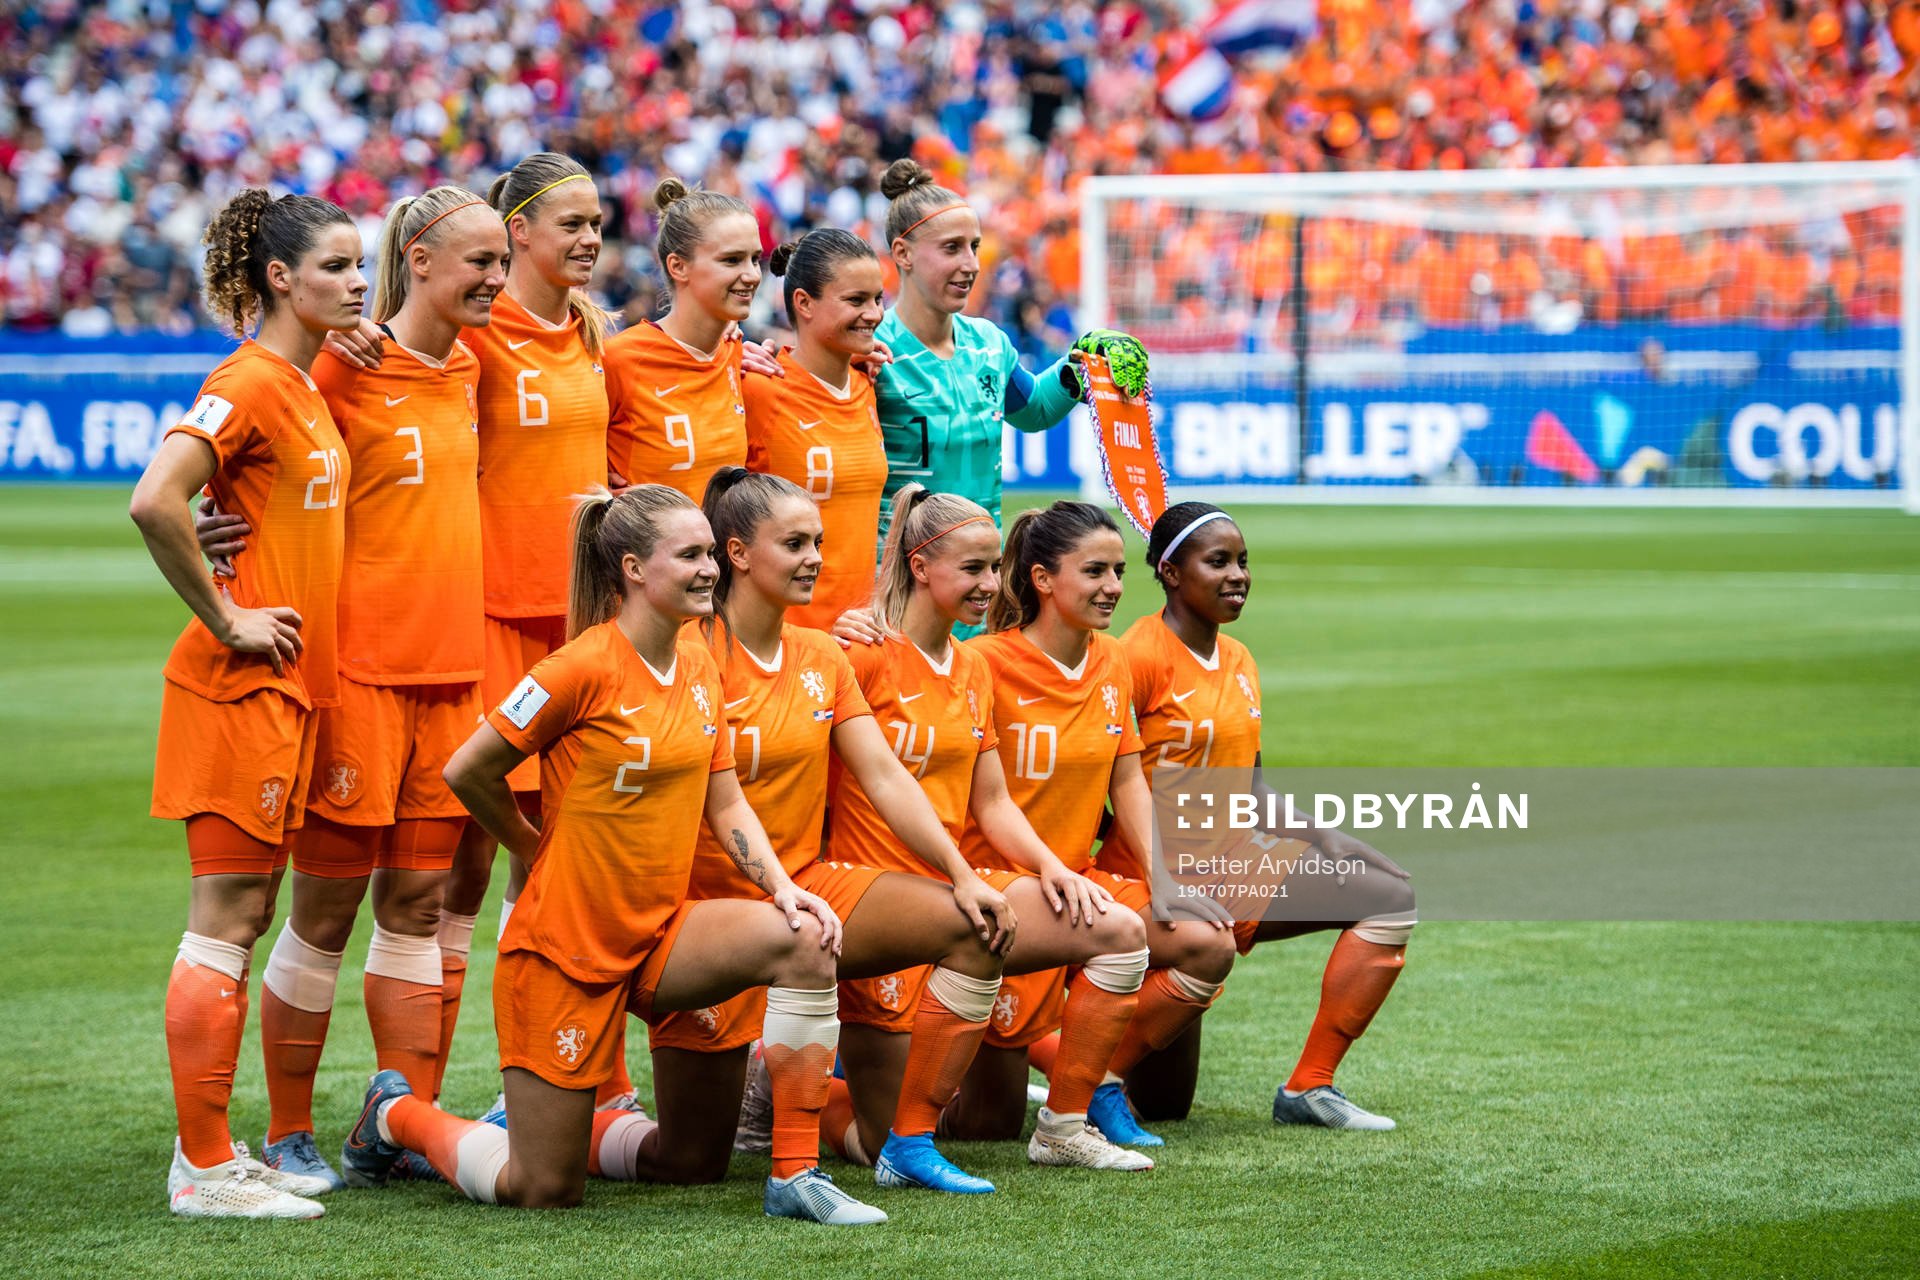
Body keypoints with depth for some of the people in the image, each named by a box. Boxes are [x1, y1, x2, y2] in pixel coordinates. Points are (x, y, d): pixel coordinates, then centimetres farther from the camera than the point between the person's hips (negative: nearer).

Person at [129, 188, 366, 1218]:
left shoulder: (307, 388, 14)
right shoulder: (250, 382, -14)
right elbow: (154, 503, -26)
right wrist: (225, 618, -19)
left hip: (287, 685, 9)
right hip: (243, 682, -9)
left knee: (245, 917, 11)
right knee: (226, 920, -6)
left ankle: (214, 1152, 16)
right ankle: (203, 1167, -3)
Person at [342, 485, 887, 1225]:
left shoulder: (698, 665, 5)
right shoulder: (585, 669, -18)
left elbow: (725, 806, 10)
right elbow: (467, 772, -11)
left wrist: (782, 887, -7)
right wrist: (542, 851, 4)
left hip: (659, 934, 6)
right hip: (566, 943, -6)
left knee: (803, 942, -21)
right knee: (544, 1192, -1)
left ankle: (796, 1174, -11)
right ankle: (397, 1116, 29)